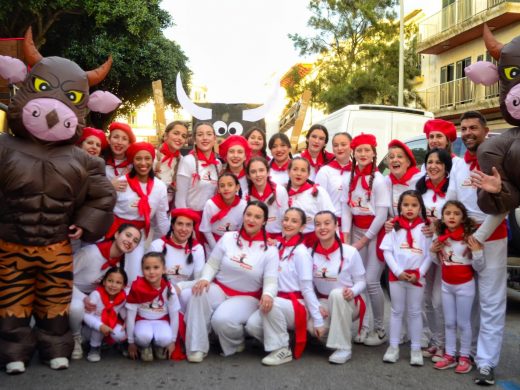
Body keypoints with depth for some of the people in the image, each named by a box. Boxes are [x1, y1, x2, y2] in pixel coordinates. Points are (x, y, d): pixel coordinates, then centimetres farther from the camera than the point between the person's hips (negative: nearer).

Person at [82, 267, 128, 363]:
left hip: (112, 324, 3)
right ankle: (94, 348, -9)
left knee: (121, 335, -26)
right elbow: (86, 315, -33)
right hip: (95, 328, -2)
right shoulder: (96, 294, -29)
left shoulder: (123, 297, -16)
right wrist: (100, 326, -45)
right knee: (100, 321, -35)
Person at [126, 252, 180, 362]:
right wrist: (131, 342, -5)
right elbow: (130, 314, -10)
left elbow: (174, 315, -4)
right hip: (143, 321, -1)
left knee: (165, 338, -33)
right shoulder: (137, 288, -17)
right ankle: (144, 347, 2)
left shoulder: (169, 289, -14)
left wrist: (172, 341, 0)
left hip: (161, 321, 1)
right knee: (143, 336, -36)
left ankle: (159, 347, 6)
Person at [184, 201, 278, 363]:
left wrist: (268, 294, -36)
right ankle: (197, 348, -20)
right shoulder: (228, 237, 1)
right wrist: (205, 279, -20)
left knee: (221, 319, -31)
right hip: (219, 289, 2)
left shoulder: (270, 250, -4)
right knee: (200, 292, -32)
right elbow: (212, 264, 2)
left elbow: (271, 282, -12)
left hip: (246, 298, -2)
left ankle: (236, 343, 7)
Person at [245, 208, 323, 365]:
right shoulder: (278, 247, 8)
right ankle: (278, 342, 7)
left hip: (298, 305, -5)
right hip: (278, 303, 6)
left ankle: (282, 350, -16)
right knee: (252, 325, -20)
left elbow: (307, 288, -13)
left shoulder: (301, 252, -11)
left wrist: (318, 320, -13)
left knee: (272, 303, -35)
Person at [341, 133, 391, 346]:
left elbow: (381, 215, -13)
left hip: (376, 232, -5)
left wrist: (363, 241, -11)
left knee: (371, 281, -6)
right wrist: (345, 237, -8)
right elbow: (345, 209, 1)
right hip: (356, 231, 5)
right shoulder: (349, 178, 3)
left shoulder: (378, 179, -12)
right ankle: (363, 325, 19)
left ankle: (379, 329, 11)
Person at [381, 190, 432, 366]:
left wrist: (419, 273, -11)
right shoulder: (394, 226, -1)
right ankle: (393, 346, 19)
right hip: (396, 275, 1)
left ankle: (416, 349, 18)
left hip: (417, 277, 0)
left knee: (415, 312, 9)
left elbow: (429, 254, -2)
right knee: (397, 311, 11)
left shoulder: (425, 227, -1)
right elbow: (387, 251, -3)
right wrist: (398, 271, -11)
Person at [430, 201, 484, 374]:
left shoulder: (469, 238, -16)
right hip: (446, 285, 5)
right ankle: (450, 355, 22)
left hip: (465, 285, -4)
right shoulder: (440, 238, -1)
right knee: (449, 322, 13)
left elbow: (479, 267, -12)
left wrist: (477, 251, -28)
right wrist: (433, 252, -5)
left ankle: (465, 357, 20)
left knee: (463, 322, 7)